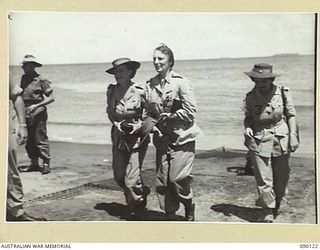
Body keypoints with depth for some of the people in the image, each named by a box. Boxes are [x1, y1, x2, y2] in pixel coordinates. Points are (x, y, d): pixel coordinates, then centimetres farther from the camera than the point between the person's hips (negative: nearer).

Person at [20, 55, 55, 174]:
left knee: (41, 139, -6)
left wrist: (37, 105, -18)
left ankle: (46, 164, 0)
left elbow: (51, 98, -9)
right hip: (26, 114, 7)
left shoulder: (41, 80, -8)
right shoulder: (23, 79, 11)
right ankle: (34, 163, 20)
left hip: (38, 114, -7)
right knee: (29, 140, 10)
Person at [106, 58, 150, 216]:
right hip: (118, 138, 5)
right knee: (118, 176, 9)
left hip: (137, 138, -5)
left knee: (131, 179, -5)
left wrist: (139, 126, -17)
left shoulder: (140, 91, -13)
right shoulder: (111, 91, 1)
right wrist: (117, 123, -2)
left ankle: (137, 208, 24)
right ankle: (143, 192, 37)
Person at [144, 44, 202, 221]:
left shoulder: (181, 83, -9)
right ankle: (169, 215, 22)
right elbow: (148, 113, 14)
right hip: (162, 140, 5)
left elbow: (190, 112, -11)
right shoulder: (150, 85, 6)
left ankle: (189, 207, 23)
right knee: (162, 180, 6)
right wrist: (153, 126, -4)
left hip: (182, 138, -5)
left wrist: (169, 117, -14)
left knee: (178, 179, -6)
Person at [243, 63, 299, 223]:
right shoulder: (250, 97, 0)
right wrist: (247, 128, -8)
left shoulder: (283, 92, -1)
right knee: (263, 179, -4)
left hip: (281, 140, 1)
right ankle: (268, 211, 10)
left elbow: (291, 115, 5)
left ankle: (276, 206, 33)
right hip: (259, 142, 0)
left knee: (281, 178, 10)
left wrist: (293, 135, -3)